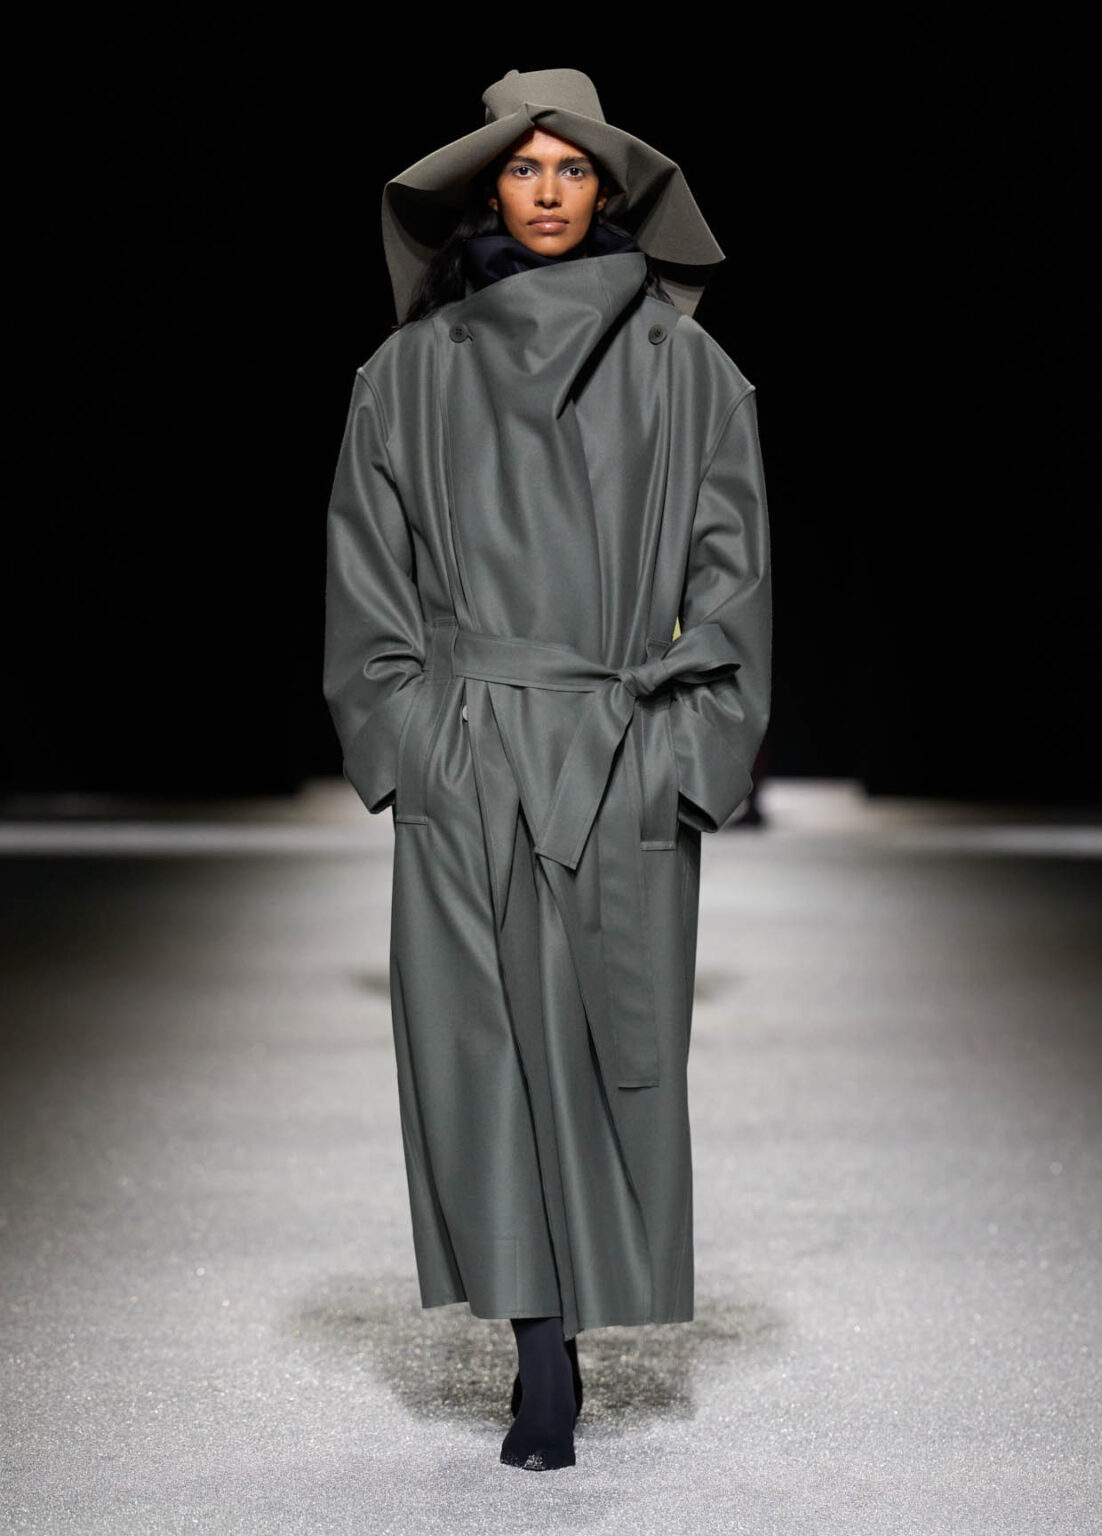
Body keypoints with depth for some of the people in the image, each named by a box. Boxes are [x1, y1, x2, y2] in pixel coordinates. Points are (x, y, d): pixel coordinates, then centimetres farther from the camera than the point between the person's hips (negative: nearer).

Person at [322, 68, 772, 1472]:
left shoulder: (683, 366, 6)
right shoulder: (414, 370, 8)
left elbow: (729, 563, 4)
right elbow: (368, 565, 9)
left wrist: (686, 740, -4)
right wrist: (401, 729, -1)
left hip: (625, 760, 0)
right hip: (463, 761, 1)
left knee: (612, 1032, 1)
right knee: (480, 1039, -2)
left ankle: (559, 1326, 16)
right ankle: (544, 1353, 5)